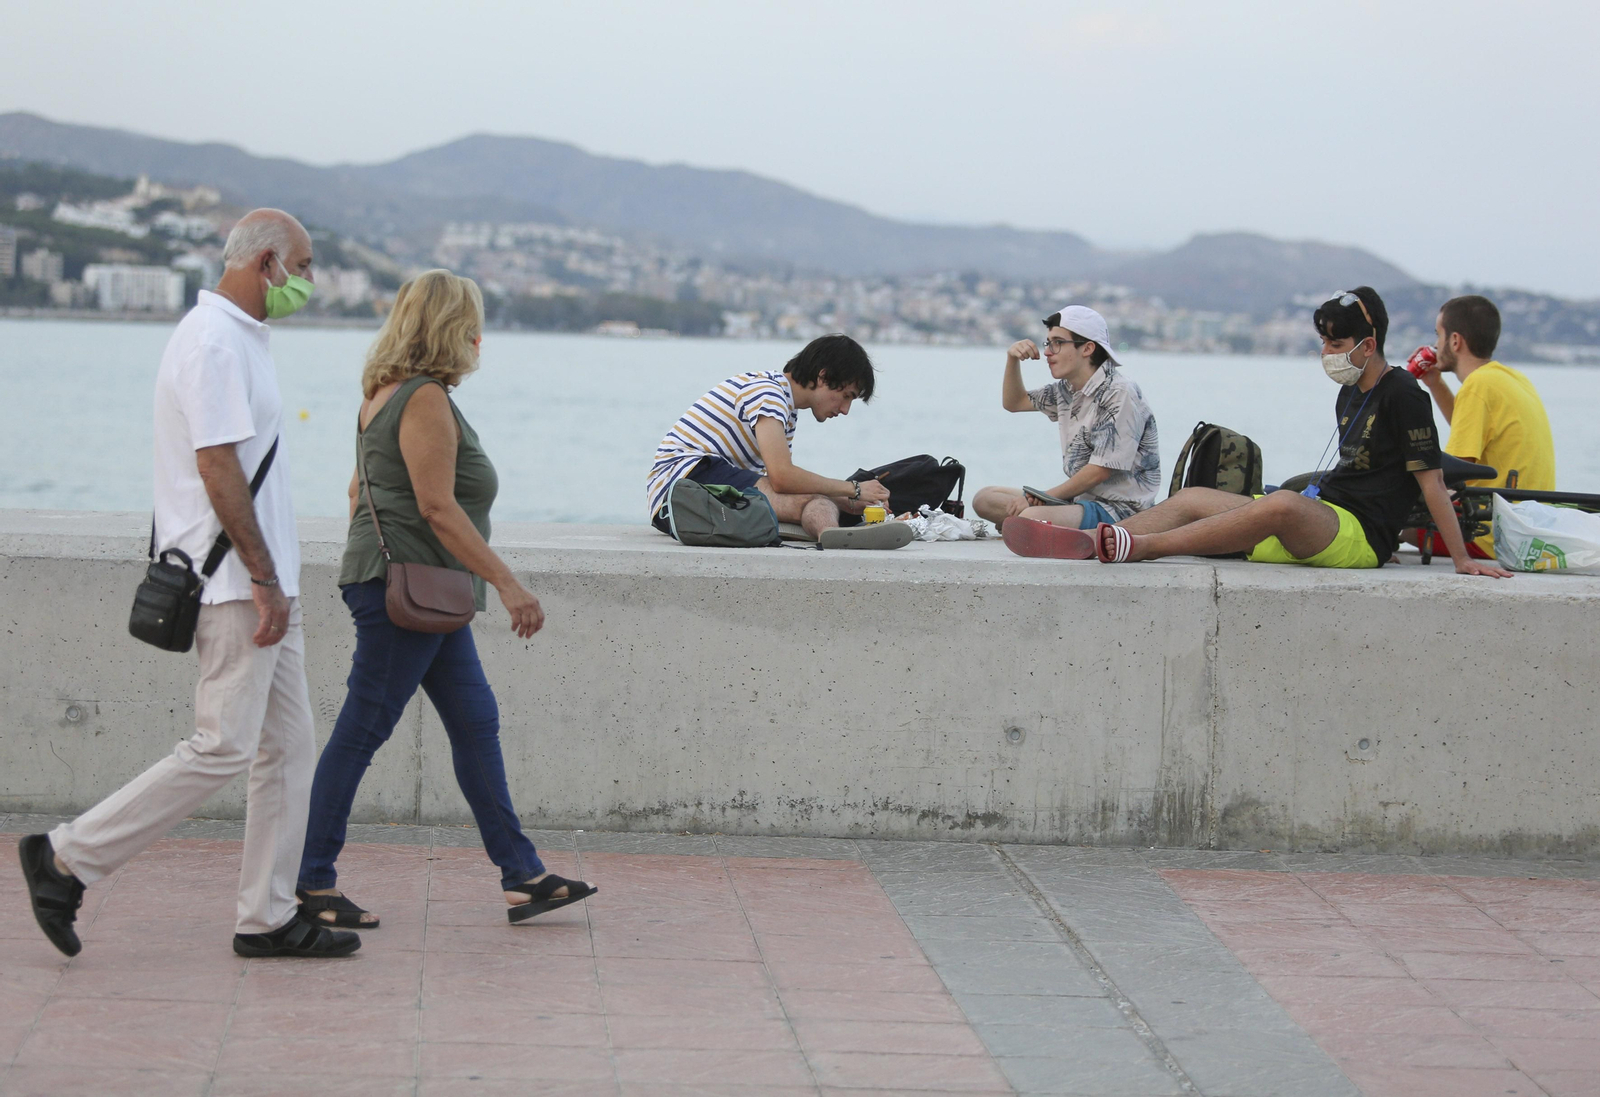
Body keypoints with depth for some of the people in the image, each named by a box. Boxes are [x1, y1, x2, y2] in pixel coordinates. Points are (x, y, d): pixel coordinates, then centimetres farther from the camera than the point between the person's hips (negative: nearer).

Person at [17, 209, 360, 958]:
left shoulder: (238, 337, 17)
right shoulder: (214, 343, -15)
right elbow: (218, 468, -21)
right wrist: (264, 579, -21)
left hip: (260, 584, 11)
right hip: (235, 585, -11)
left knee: (287, 748, 9)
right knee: (223, 747, -10)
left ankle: (268, 918, 11)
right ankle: (68, 858, -3)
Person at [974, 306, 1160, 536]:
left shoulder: (1120, 395, -16)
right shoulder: (1068, 390, 12)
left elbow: (1100, 471, -19)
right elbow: (1013, 403, 29)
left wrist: (1042, 498, -12)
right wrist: (1013, 359, 10)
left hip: (1120, 509, -10)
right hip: (1081, 498, 10)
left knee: (1031, 518, -36)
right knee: (984, 500, 6)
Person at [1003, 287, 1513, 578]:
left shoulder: (1403, 393, -7)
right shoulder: (1350, 394, 19)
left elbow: (1430, 479, -11)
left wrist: (1463, 559, -13)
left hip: (1361, 535, -10)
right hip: (1321, 521, 10)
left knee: (1283, 505, -40)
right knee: (1193, 498, -1)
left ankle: (1137, 547, -46)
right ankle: (1088, 543, -19)